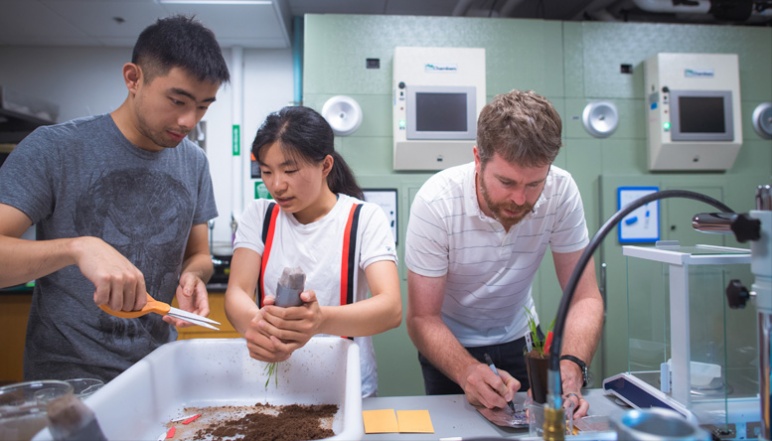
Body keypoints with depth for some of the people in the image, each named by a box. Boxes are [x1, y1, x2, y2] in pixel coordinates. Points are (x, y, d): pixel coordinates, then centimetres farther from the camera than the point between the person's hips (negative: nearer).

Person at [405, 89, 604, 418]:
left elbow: (585, 297, -16)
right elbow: (422, 318, -22)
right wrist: (468, 372, -40)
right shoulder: (436, 202, -27)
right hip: (452, 342, -2)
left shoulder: (562, 191, -20)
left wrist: (571, 367, -34)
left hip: (520, 337, 2)